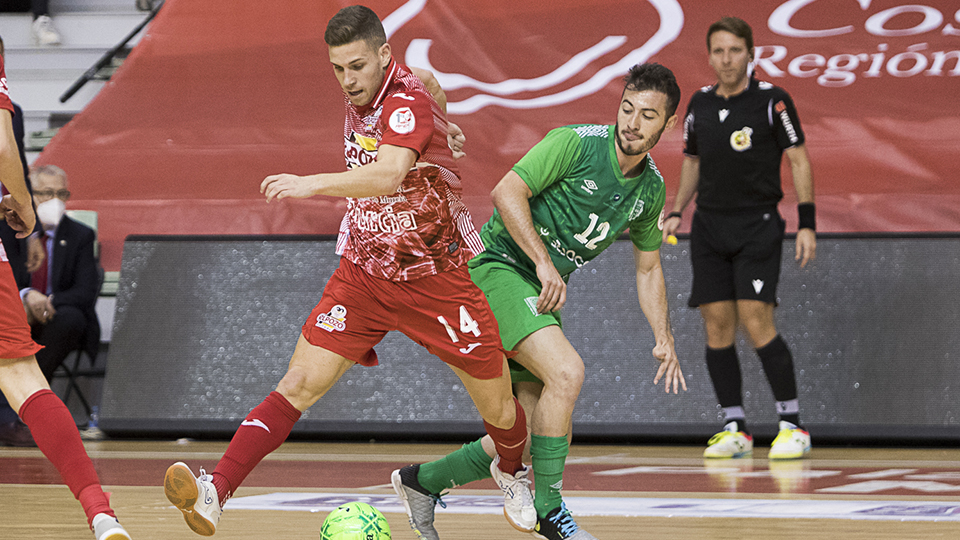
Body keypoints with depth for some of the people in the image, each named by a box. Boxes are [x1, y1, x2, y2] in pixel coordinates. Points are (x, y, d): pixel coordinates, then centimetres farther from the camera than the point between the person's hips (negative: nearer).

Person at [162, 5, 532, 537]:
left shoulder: (408, 101, -23)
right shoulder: (359, 96, 0)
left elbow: (388, 175, -43)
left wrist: (312, 184, -51)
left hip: (436, 278, -5)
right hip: (364, 273, 5)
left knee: (498, 407, 7)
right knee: (299, 384, -12)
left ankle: (511, 472, 41)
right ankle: (215, 493, -21)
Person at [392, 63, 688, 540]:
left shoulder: (651, 188, 7)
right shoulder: (576, 143, -15)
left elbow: (648, 268, 18)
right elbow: (507, 192, -20)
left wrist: (664, 339, 10)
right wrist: (544, 262, -26)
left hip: (540, 295, 8)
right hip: (496, 265, -8)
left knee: (530, 435, 5)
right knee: (566, 371, -28)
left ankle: (422, 481, 23)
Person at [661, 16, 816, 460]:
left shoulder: (772, 100, -6)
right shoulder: (699, 104, 9)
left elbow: (799, 161, -4)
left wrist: (807, 224, -10)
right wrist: (676, 212, 10)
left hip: (758, 225, -5)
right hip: (709, 227, 5)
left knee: (756, 323, -13)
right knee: (717, 327, 0)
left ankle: (792, 425, -4)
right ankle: (735, 429, 8)